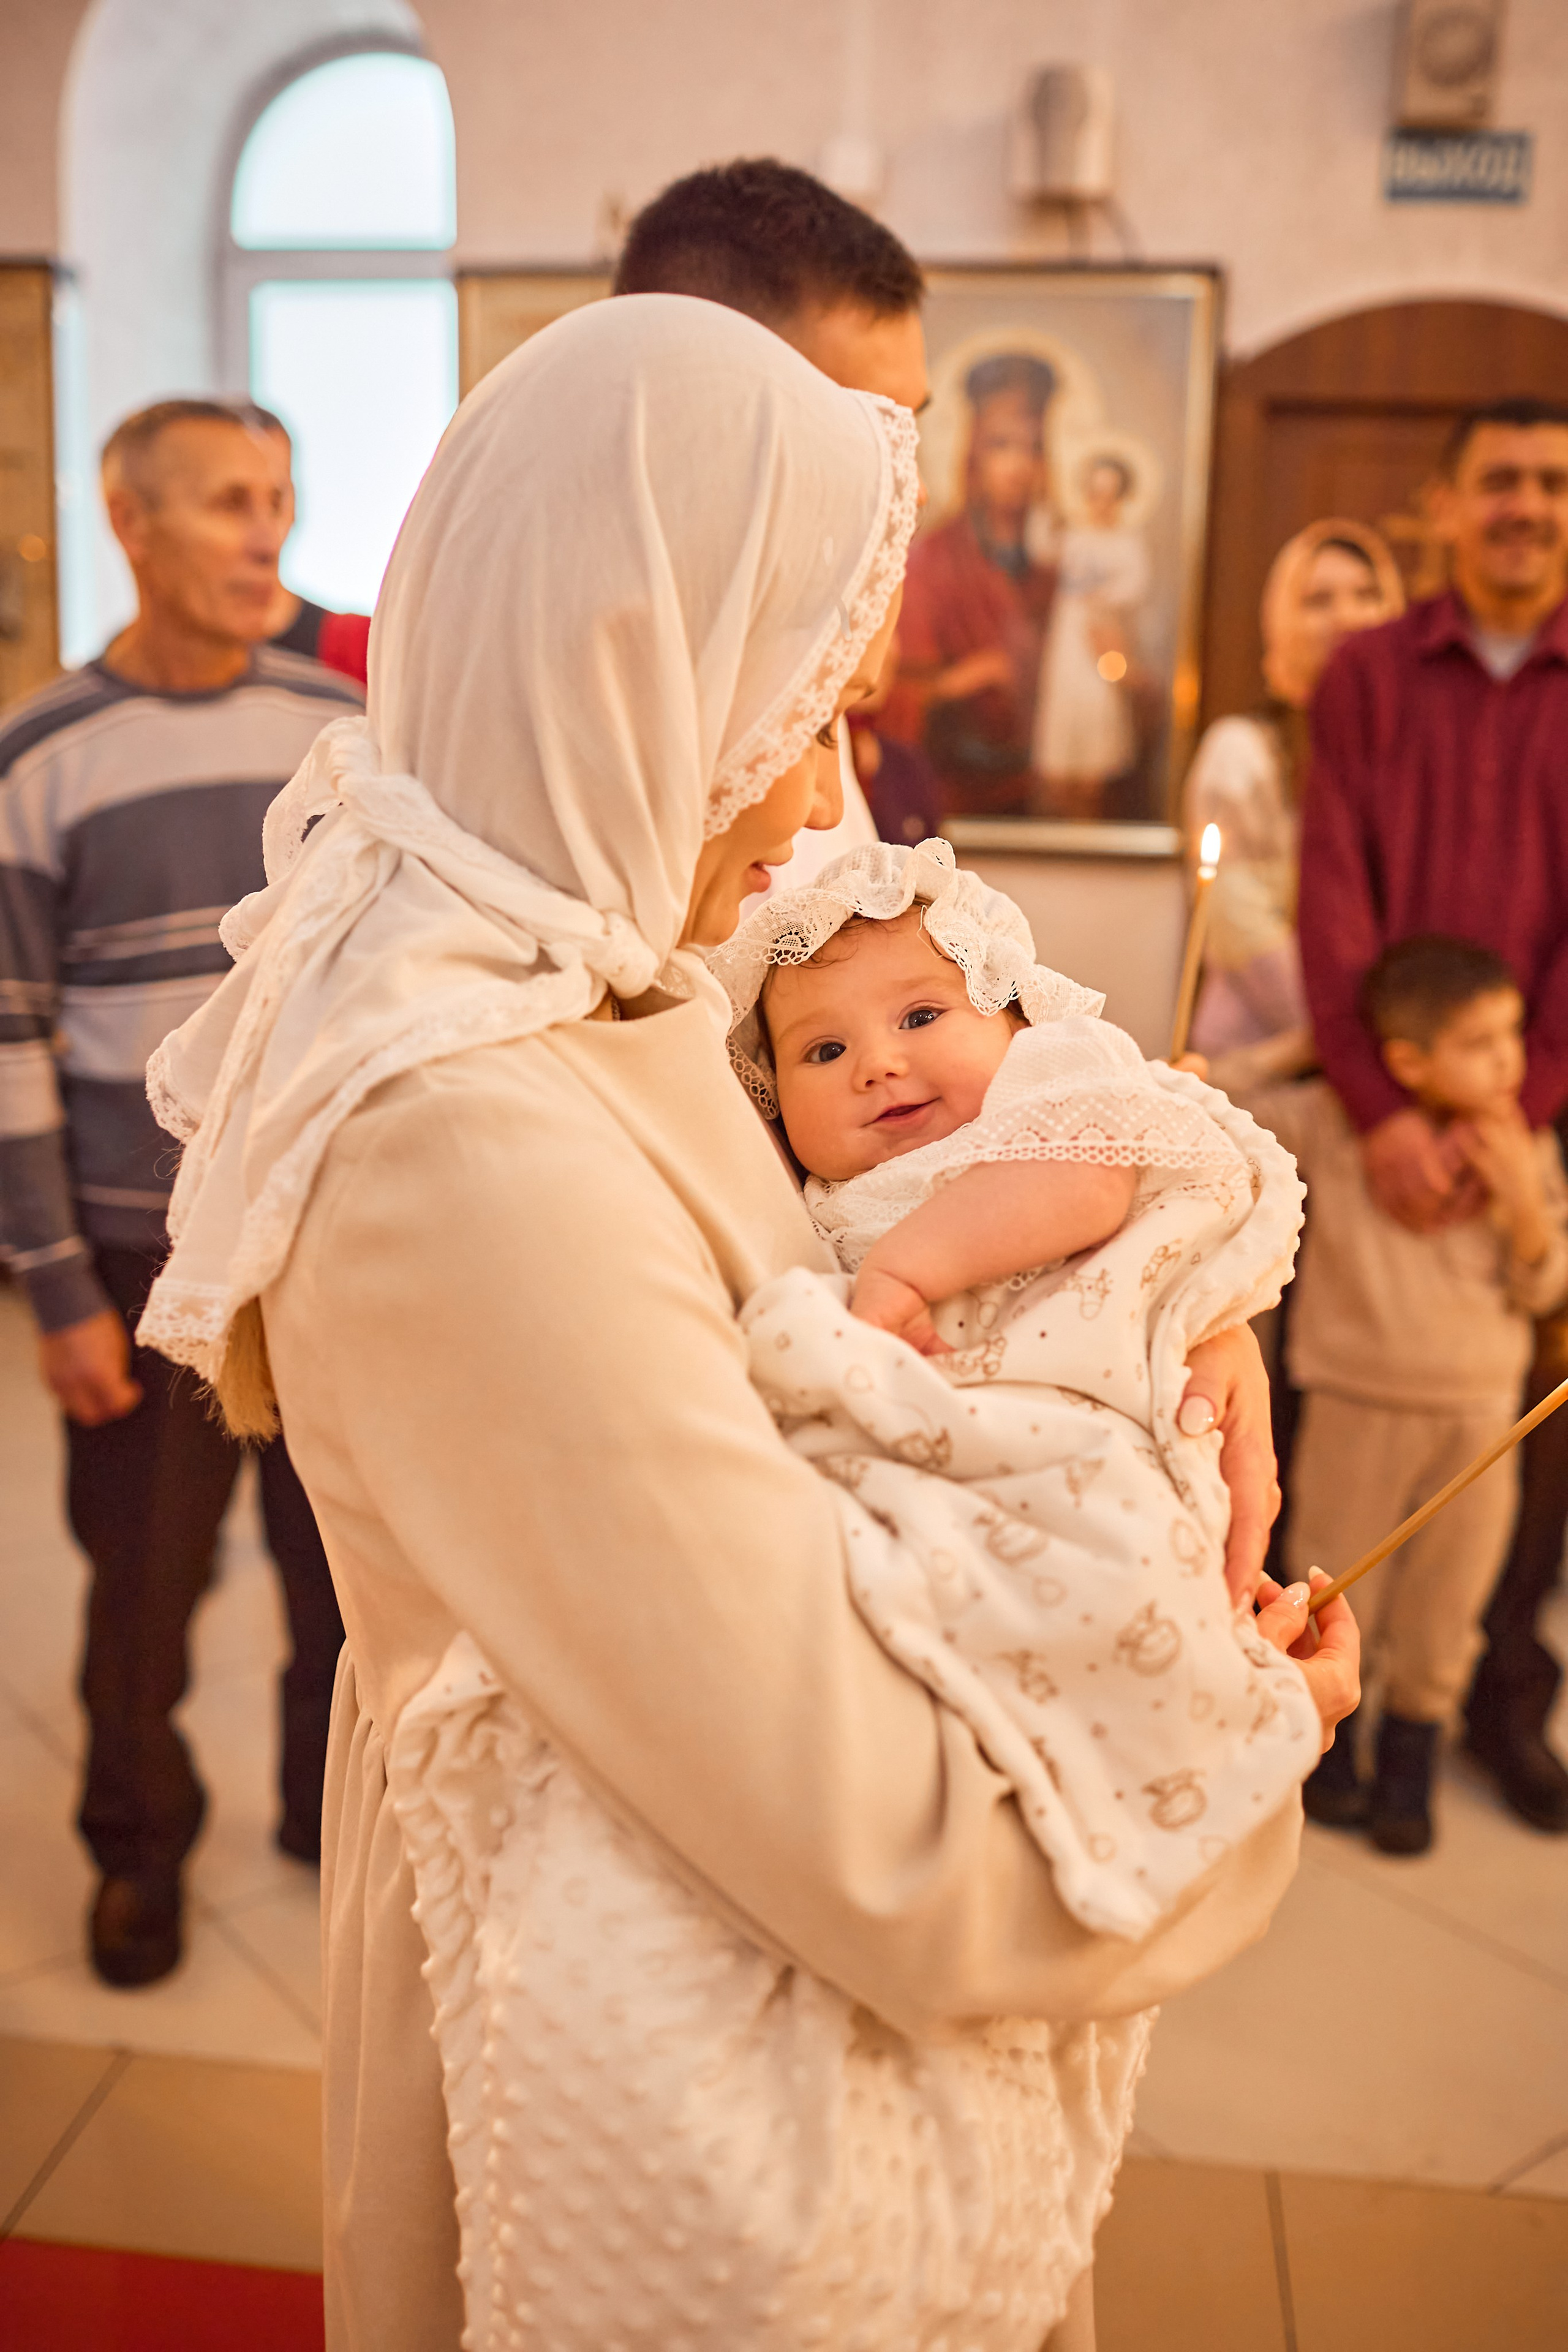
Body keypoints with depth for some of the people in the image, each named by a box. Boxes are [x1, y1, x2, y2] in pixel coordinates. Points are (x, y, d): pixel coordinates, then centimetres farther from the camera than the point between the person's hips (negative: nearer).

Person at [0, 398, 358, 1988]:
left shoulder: (350, 729, 2)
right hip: (150, 1255, -2)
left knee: (350, 1562, 12)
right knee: (144, 1576, 11)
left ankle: (336, 1810, 37)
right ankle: (139, 1842, 37)